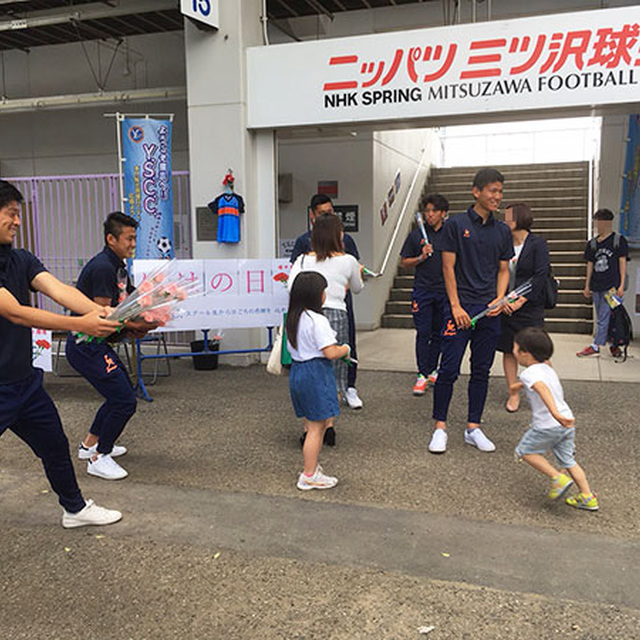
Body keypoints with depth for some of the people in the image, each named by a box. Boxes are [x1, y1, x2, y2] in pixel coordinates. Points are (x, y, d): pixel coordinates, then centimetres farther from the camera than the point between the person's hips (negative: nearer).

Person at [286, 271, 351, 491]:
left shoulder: (293, 318, 9)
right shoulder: (318, 321, -19)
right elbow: (330, 352, -23)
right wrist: (345, 349, -2)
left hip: (297, 370, 9)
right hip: (316, 373, -9)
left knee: (313, 424, 19)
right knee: (316, 427, 0)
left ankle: (311, 467, 29)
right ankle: (309, 476, 7)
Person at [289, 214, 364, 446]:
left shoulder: (303, 260, 6)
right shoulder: (348, 261, 5)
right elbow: (357, 289, 23)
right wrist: (357, 274, 44)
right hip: (336, 315, -1)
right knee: (333, 373, 11)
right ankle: (329, 426, 14)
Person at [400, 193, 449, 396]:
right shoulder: (416, 235, 3)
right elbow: (404, 262, 8)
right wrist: (421, 257, -9)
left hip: (445, 290, 1)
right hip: (422, 290, -1)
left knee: (438, 332, 10)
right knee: (423, 333, -3)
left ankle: (432, 370, 22)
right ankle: (422, 375, 2)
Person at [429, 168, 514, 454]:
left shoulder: (502, 231, 11)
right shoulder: (456, 224, -2)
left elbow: (503, 269, 15)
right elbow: (448, 267, -4)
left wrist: (499, 299, -2)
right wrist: (456, 306, -11)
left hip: (489, 311, 5)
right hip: (460, 308, -4)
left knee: (482, 371, 9)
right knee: (448, 370, -4)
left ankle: (473, 428, 20)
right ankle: (440, 427, 9)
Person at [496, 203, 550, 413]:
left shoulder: (538, 244, -6)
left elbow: (541, 275, -11)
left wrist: (521, 300, -15)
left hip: (530, 307, -4)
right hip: (505, 306, 4)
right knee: (509, 351, 8)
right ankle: (513, 394, 20)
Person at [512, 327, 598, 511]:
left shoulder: (528, 373, -12)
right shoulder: (547, 368, 15)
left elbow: (543, 390, -31)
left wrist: (555, 414, -44)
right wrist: (522, 385, 51)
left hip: (548, 425, -8)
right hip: (567, 422, 8)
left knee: (526, 451, 12)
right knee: (567, 460, 18)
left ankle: (558, 478, 4)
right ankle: (588, 498, 19)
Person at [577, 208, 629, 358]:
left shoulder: (619, 240, 0)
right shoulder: (592, 243, 12)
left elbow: (622, 263, -2)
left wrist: (622, 285, -8)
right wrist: (587, 285, 12)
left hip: (612, 286, -5)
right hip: (596, 287, 6)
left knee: (604, 317, -8)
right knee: (603, 318, 9)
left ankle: (595, 346, -6)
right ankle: (613, 345, 19)